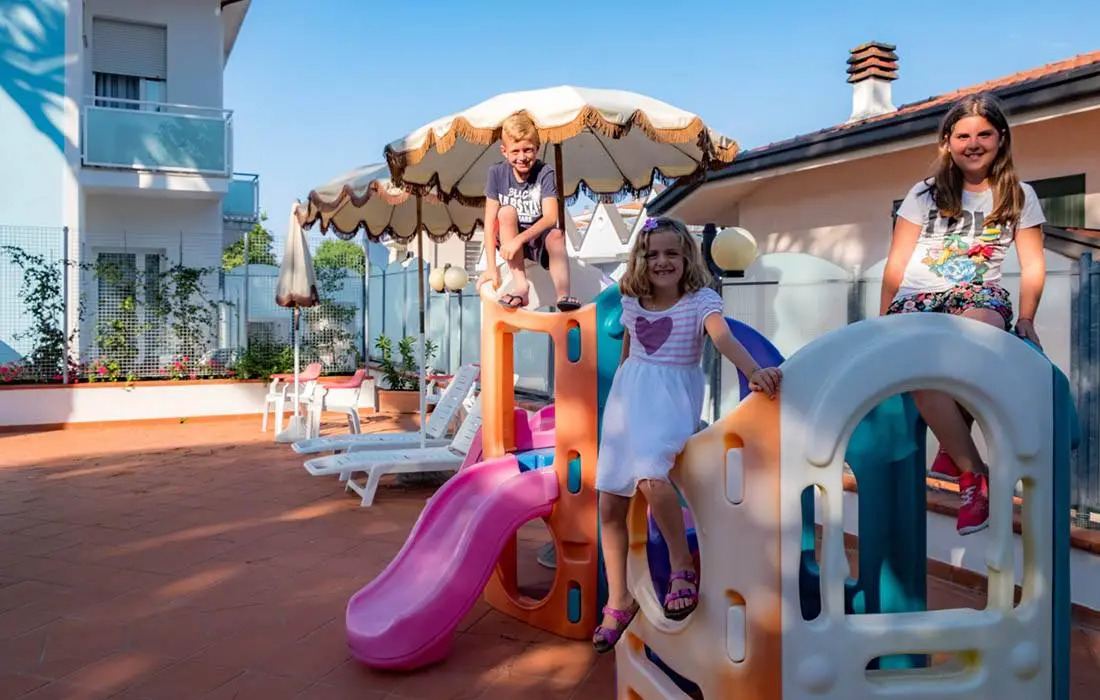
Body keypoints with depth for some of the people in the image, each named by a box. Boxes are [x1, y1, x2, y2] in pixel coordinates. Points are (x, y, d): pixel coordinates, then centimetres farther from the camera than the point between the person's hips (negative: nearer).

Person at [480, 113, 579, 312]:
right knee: (506, 212, -27)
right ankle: (520, 285, -30)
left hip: (540, 240, -1)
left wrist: (520, 239, -34)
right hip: (510, 243, 2)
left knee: (556, 235, -32)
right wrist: (492, 266, -17)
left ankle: (563, 294, -40)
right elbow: (490, 221, -11)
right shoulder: (497, 173, -8)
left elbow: (550, 217, -22)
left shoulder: (545, 173, -11)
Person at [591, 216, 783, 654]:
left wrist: (755, 372, -45)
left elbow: (723, 338, -27)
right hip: (629, 398, 5)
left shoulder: (700, 300, -8)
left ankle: (682, 566, -9)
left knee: (650, 477, -34)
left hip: (673, 398, -5)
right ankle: (618, 602, 19)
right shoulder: (632, 302, 6)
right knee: (610, 506, 3)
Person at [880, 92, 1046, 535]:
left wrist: (1025, 319, -6)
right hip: (917, 299, 0)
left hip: (979, 296, 0)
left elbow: (1032, 267, 10)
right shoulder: (925, 194, 14)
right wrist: (883, 321, 0)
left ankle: (952, 449, -20)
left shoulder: (1019, 196, 15)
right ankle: (973, 473, -22)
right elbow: (896, 265, 9)